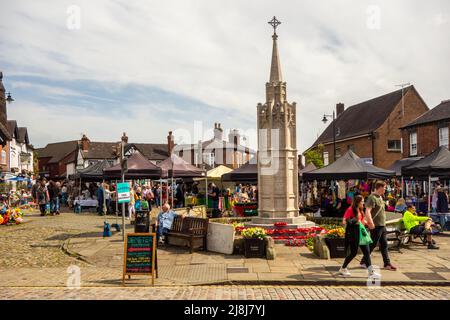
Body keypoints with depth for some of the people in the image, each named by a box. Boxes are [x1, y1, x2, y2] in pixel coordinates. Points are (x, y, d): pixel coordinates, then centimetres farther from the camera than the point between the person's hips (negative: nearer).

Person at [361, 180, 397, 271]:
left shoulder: (380, 197, 14)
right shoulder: (372, 197, -16)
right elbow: (367, 211, -26)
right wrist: (371, 223, -31)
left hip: (382, 225, 9)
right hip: (376, 226, -9)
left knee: (384, 245, 10)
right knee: (372, 245, 0)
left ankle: (387, 264, 16)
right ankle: (363, 262, 11)